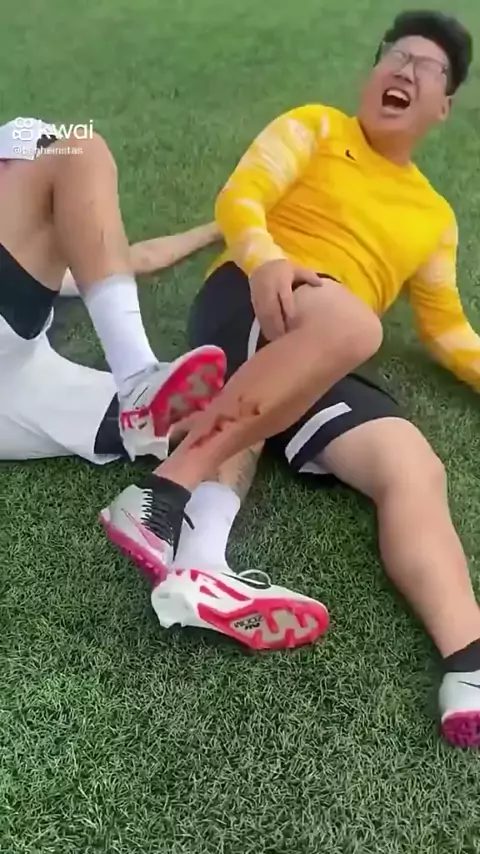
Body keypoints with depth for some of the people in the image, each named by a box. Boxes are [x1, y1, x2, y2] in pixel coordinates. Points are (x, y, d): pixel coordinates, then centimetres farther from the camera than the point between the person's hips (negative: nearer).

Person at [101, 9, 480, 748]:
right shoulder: (315, 127, 17)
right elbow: (238, 199, 1)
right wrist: (264, 259, -21)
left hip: (317, 373, 4)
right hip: (250, 307, -3)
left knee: (414, 467, -23)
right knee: (348, 322, -38)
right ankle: (165, 489, -36)